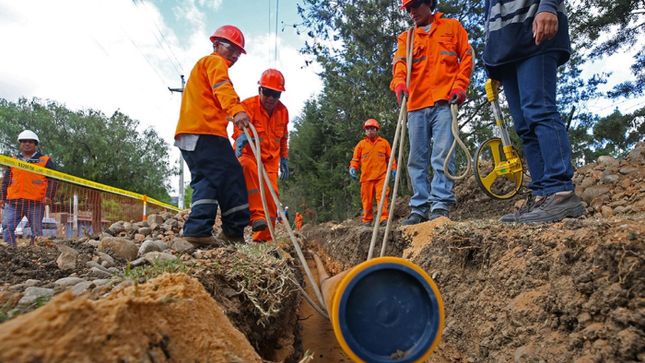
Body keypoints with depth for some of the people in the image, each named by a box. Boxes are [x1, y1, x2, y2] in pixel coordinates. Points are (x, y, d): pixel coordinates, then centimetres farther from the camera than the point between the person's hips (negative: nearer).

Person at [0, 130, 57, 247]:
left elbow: (52, 180, 5)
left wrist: (48, 196, -8)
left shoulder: (45, 161, 10)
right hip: (13, 202, 3)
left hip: (36, 203, -3)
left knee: (36, 231, 0)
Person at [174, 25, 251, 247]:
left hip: (187, 133, 10)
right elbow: (222, 87, -19)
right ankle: (234, 231, -7)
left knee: (206, 180, 7)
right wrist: (236, 110, -35)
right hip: (205, 131, -10)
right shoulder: (215, 62, 3)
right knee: (230, 176, -8)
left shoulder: (202, 65, 36)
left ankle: (197, 230, -3)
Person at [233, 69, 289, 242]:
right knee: (249, 167, -39)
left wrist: (283, 158, 11)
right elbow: (240, 127, -35)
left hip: (270, 160, 5)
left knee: (271, 194, -5)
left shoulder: (282, 111, 1)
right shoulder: (248, 105, -16)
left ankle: (264, 237, 8)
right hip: (248, 155, -5)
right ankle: (257, 215, -38)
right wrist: (241, 136, -57)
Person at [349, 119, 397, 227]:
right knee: (367, 199, 5)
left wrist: (393, 169, 4)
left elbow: (390, 158, 15)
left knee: (382, 197, -12)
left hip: (381, 176, -1)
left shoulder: (384, 143, 12)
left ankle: (384, 219, -12)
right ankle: (367, 220, 14)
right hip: (366, 177, 1)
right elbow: (355, 159, 12)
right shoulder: (361, 144, 12)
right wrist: (352, 168, -6)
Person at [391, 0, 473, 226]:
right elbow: (400, 62, 2)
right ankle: (419, 209, 4)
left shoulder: (452, 27, 17)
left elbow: (466, 56, 11)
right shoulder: (406, 37, 20)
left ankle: (440, 205, -14)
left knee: (442, 154, -14)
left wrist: (460, 86, -5)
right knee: (417, 160, 1)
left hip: (444, 101, -3)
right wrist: (399, 82, -20)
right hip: (416, 105, 3)